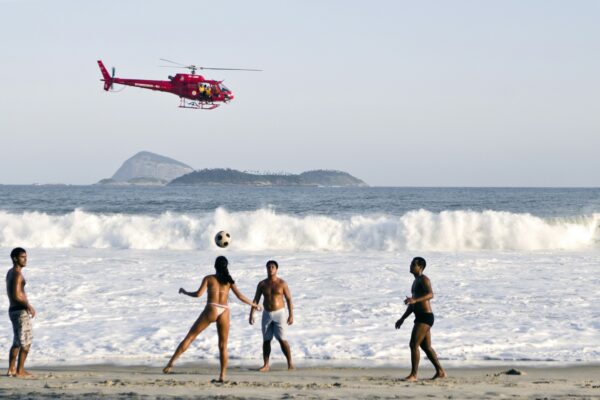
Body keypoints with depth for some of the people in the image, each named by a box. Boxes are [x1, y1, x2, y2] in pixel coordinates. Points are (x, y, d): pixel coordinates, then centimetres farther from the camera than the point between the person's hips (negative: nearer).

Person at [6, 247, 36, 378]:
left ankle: (11, 369, 22)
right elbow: (16, 295, -24)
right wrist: (29, 306, -13)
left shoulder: (10, 272, 14)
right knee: (26, 342, -2)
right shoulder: (17, 274, -16)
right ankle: (20, 371, -1)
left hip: (13, 310, 10)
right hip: (20, 311, -10)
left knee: (17, 342, 19)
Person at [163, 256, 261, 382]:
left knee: (190, 336, 2)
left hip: (211, 310, -2)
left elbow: (198, 294, -4)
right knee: (223, 346, 12)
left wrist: (184, 292, 13)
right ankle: (222, 376, 4)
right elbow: (240, 296, 7)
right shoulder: (229, 280, 13)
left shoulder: (209, 278, 6)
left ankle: (171, 363, -7)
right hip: (224, 312, 2)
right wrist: (253, 304, 21)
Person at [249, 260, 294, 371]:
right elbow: (256, 300, 5)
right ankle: (266, 365, 8)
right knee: (266, 340, 3)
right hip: (267, 314, 3)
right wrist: (251, 314, -2)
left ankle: (290, 362, 2)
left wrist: (291, 315, -7)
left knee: (282, 339, -9)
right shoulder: (262, 284, 4)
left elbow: (289, 299, -2)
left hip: (279, 313, -3)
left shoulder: (282, 283, -3)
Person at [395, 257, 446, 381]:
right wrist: (402, 319, 25)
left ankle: (413, 375, -13)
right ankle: (440, 372, 23)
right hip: (420, 318, 10)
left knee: (414, 344, -13)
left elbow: (430, 294, -29)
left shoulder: (423, 279, -10)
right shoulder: (416, 281, 21)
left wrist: (415, 300, -41)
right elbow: (413, 304, 27)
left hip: (425, 317, -10)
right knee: (426, 347, 15)